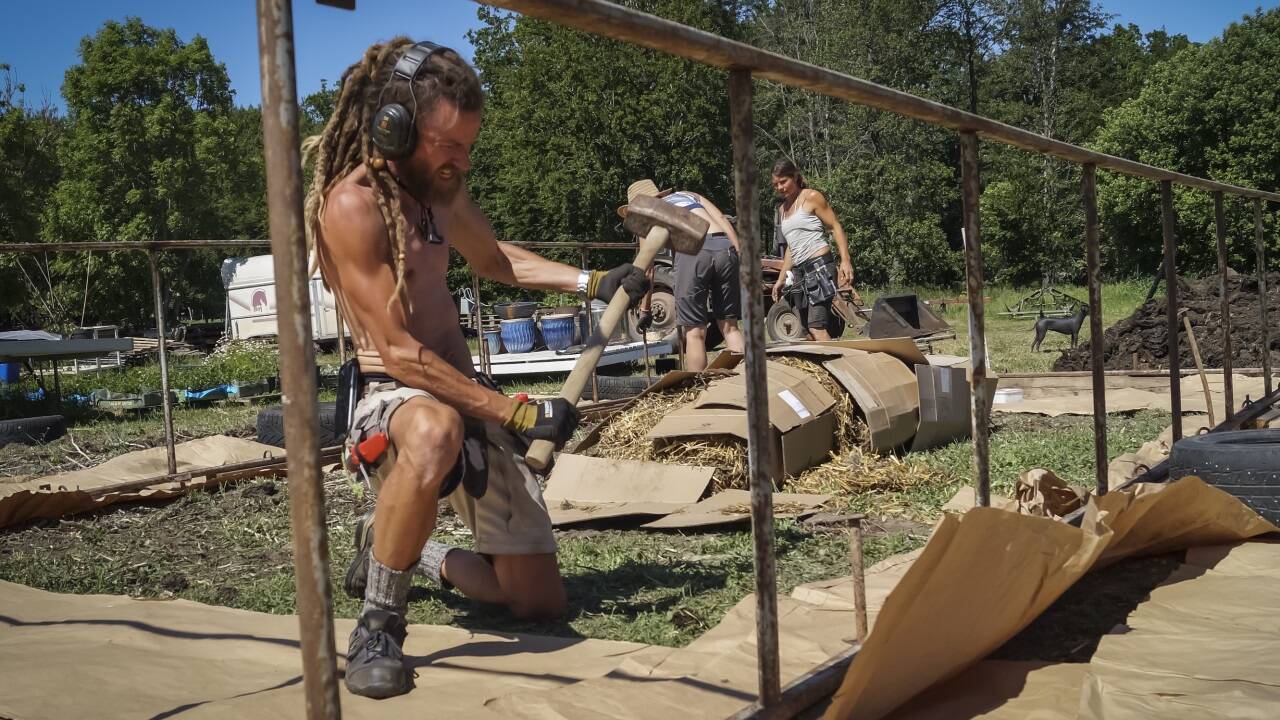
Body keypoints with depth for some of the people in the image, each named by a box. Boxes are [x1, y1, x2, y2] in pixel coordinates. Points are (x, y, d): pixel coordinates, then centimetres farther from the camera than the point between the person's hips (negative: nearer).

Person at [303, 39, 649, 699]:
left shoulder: (439, 188, 6)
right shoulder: (353, 204, -18)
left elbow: (492, 258, 26)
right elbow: (397, 353, -22)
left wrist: (594, 284, 15)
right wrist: (517, 413, -22)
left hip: (470, 401, 7)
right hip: (392, 400, -7)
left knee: (541, 601, 5)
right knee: (435, 431, -47)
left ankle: (404, 552, 29)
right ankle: (378, 624, -24)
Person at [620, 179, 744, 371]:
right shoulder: (689, 195, 34)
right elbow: (723, 220, 18)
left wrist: (644, 309, 21)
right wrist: (740, 256, 11)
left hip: (693, 250, -4)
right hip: (725, 247, 4)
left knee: (695, 332, 4)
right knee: (730, 328, 12)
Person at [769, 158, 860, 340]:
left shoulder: (811, 197, -1)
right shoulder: (782, 209, 20)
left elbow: (835, 227, -5)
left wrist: (845, 260, -17)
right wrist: (781, 279, 22)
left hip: (819, 266, -7)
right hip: (798, 272, 7)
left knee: (816, 328, -19)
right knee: (807, 332, 0)